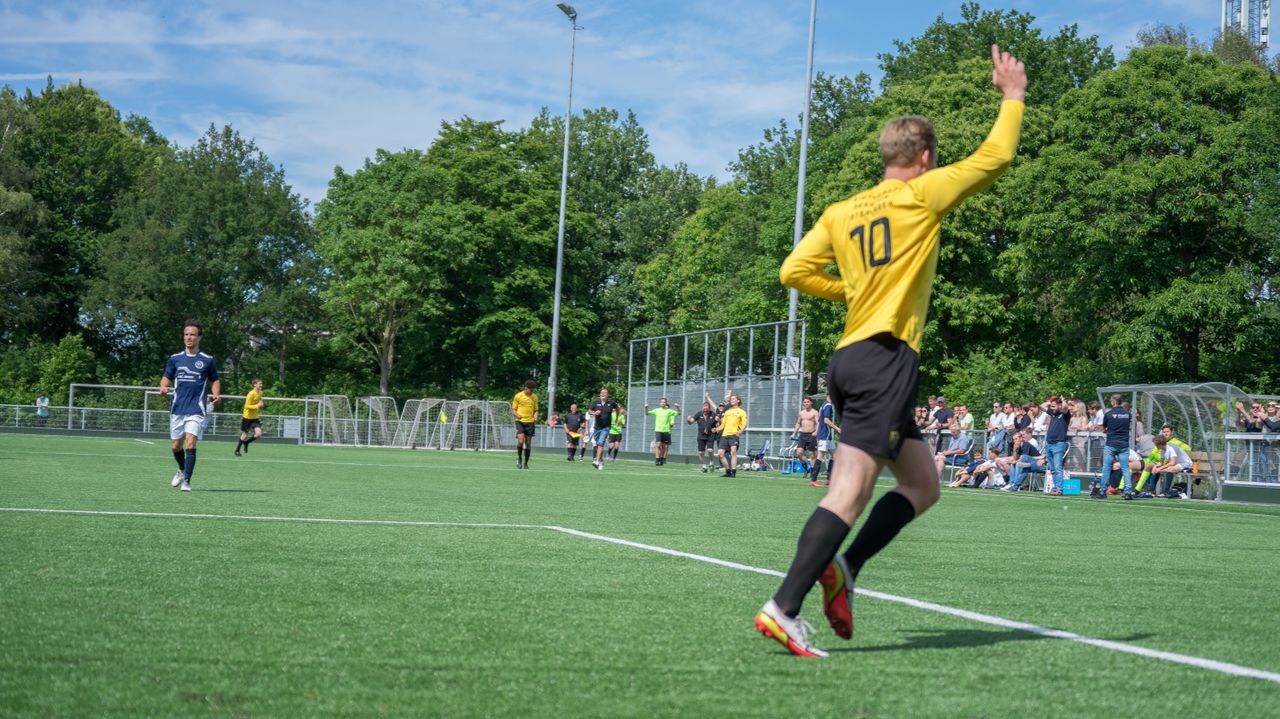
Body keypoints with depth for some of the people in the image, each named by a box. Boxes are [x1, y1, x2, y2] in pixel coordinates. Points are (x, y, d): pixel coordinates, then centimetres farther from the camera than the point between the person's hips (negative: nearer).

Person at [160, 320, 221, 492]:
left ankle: (186, 481, -15)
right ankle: (182, 470, 39)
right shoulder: (175, 359, 8)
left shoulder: (207, 360, 3)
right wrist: (163, 387, -10)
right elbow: (166, 377, 13)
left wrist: (216, 394, -6)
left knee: (190, 444, -17)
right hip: (177, 409, 3)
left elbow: (215, 380, 13)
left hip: (196, 410, -3)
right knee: (175, 446, 12)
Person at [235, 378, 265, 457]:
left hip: (255, 417, 6)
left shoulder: (260, 393, 4)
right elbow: (247, 406, -21)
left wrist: (261, 405, 1)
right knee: (245, 435, 3)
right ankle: (237, 450, 23)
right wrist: (257, 406, -29)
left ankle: (246, 442, 16)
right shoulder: (251, 394, -19)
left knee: (259, 434, -10)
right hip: (247, 417, -6)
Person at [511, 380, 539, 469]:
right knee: (521, 440, -19)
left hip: (530, 422, 3)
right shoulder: (518, 396, -1)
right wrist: (516, 415, -18)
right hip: (520, 421, -3)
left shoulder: (534, 397, 9)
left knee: (528, 443, 4)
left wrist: (535, 418, -4)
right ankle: (519, 458, 3)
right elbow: (513, 409, 4)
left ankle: (526, 463, 14)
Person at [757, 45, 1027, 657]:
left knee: (923, 485, 15)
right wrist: (1013, 96, 19)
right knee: (850, 491, -13)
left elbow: (795, 272, 10)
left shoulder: (840, 213, 15)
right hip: (885, 358, -8)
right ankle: (783, 610, -20)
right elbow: (993, 158, 6)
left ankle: (843, 568, -1)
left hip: (850, 358, 8)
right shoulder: (922, 194, 0)